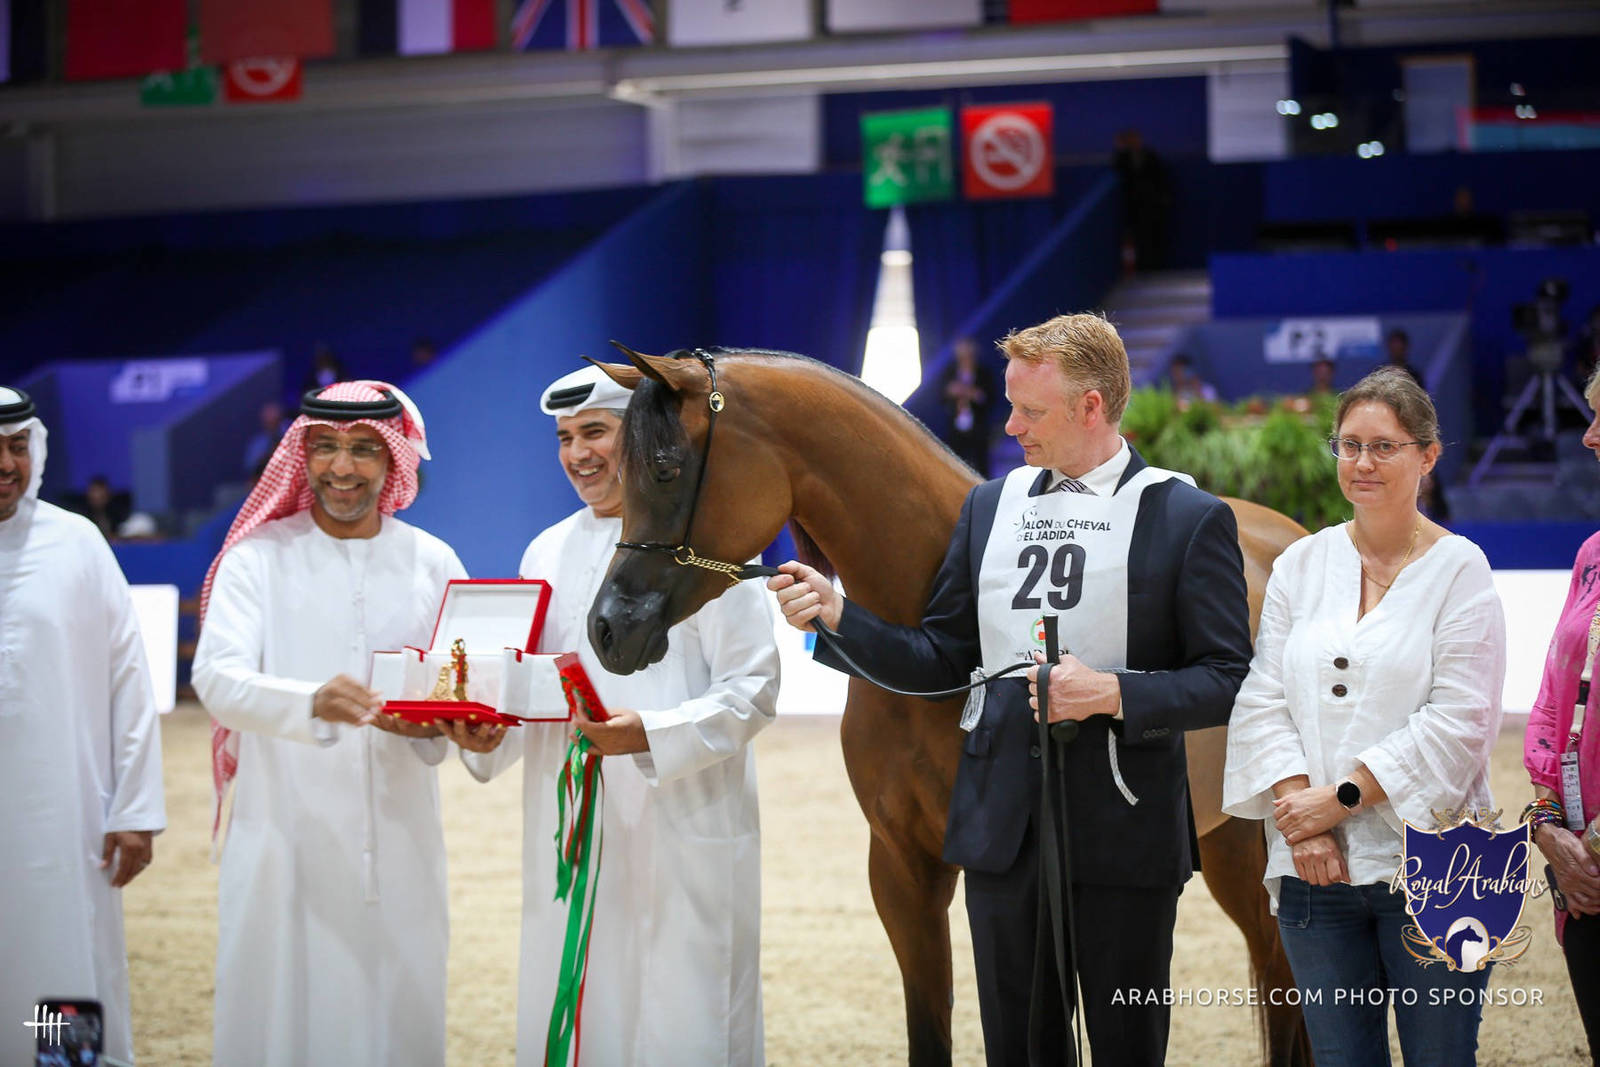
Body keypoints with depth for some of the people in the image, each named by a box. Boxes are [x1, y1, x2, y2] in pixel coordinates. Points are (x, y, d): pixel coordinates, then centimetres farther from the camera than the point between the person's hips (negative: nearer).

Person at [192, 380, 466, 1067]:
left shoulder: (433, 563, 10)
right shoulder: (259, 557, 0)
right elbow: (217, 678, -14)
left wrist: (435, 722, -15)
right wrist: (312, 701, -33)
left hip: (400, 840, 2)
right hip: (286, 837, -2)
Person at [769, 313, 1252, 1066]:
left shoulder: (1190, 518, -5)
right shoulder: (989, 507, 10)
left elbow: (1228, 682, -8)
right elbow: (941, 660, 10)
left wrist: (1116, 693, -21)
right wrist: (836, 614, -3)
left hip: (1123, 833, -4)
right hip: (1001, 827, 4)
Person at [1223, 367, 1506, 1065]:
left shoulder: (1459, 569, -1)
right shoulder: (1300, 564, 11)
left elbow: (1459, 721, -9)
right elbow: (1264, 700, 6)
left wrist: (1344, 797, -13)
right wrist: (1299, 809, -9)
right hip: (1315, 869, 3)